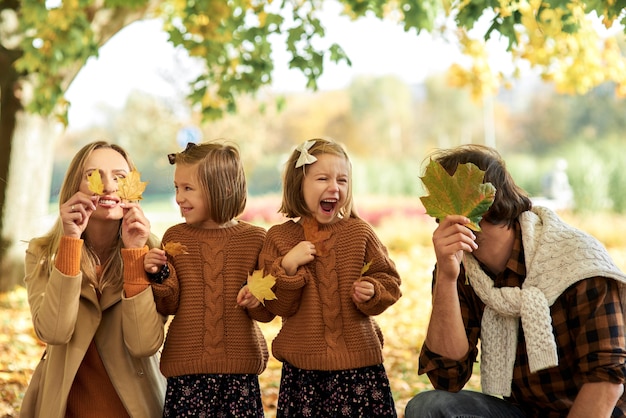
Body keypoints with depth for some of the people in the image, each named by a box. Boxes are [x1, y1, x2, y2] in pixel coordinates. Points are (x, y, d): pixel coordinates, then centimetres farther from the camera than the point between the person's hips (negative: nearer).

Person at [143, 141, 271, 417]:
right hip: (186, 365, 1)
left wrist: (257, 299, -16)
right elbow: (168, 306, 4)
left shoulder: (255, 239, -1)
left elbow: (268, 312, 5)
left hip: (240, 365, -1)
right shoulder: (175, 237, 3)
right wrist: (159, 275, -13)